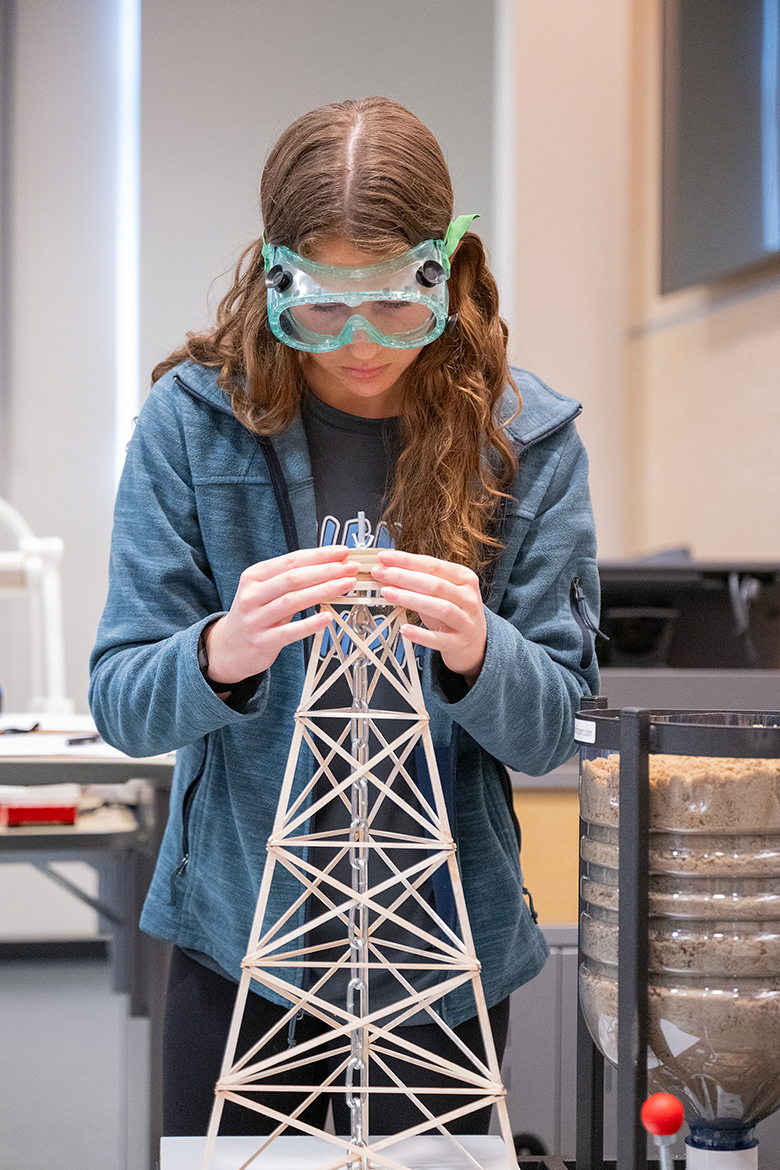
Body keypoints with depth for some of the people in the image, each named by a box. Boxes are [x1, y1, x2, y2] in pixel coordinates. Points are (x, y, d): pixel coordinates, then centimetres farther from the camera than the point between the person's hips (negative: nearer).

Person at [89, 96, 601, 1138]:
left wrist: (478, 654, -28)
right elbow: (120, 703, -9)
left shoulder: (525, 436, -7)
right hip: (235, 939, 0)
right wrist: (220, 653, -31)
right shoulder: (194, 416, -9)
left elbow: (555, 729, -6)